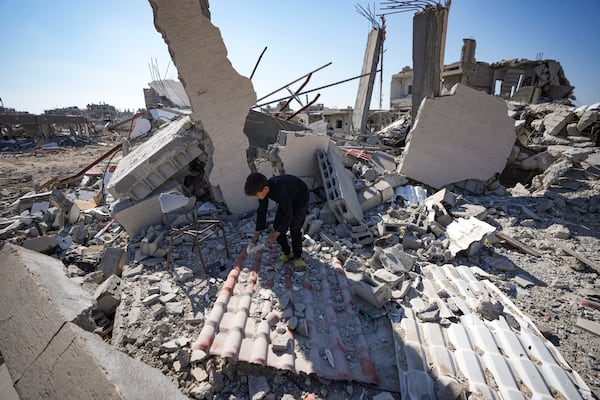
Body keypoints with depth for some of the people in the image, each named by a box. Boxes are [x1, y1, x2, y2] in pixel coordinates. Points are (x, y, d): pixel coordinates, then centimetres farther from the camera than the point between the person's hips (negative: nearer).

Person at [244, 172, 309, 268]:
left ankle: (298, 257, 5)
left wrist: (275, 235, -34)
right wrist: (257, 233, -5)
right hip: (286, 199, 7)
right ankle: (287, 253, 15)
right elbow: (261, 211, -8)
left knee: (294, 228, -15)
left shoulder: (281, 191, -44)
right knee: (277, 225, -1)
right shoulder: (263, 189, -22)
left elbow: (288, 215, -35)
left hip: (300, 198, -7)